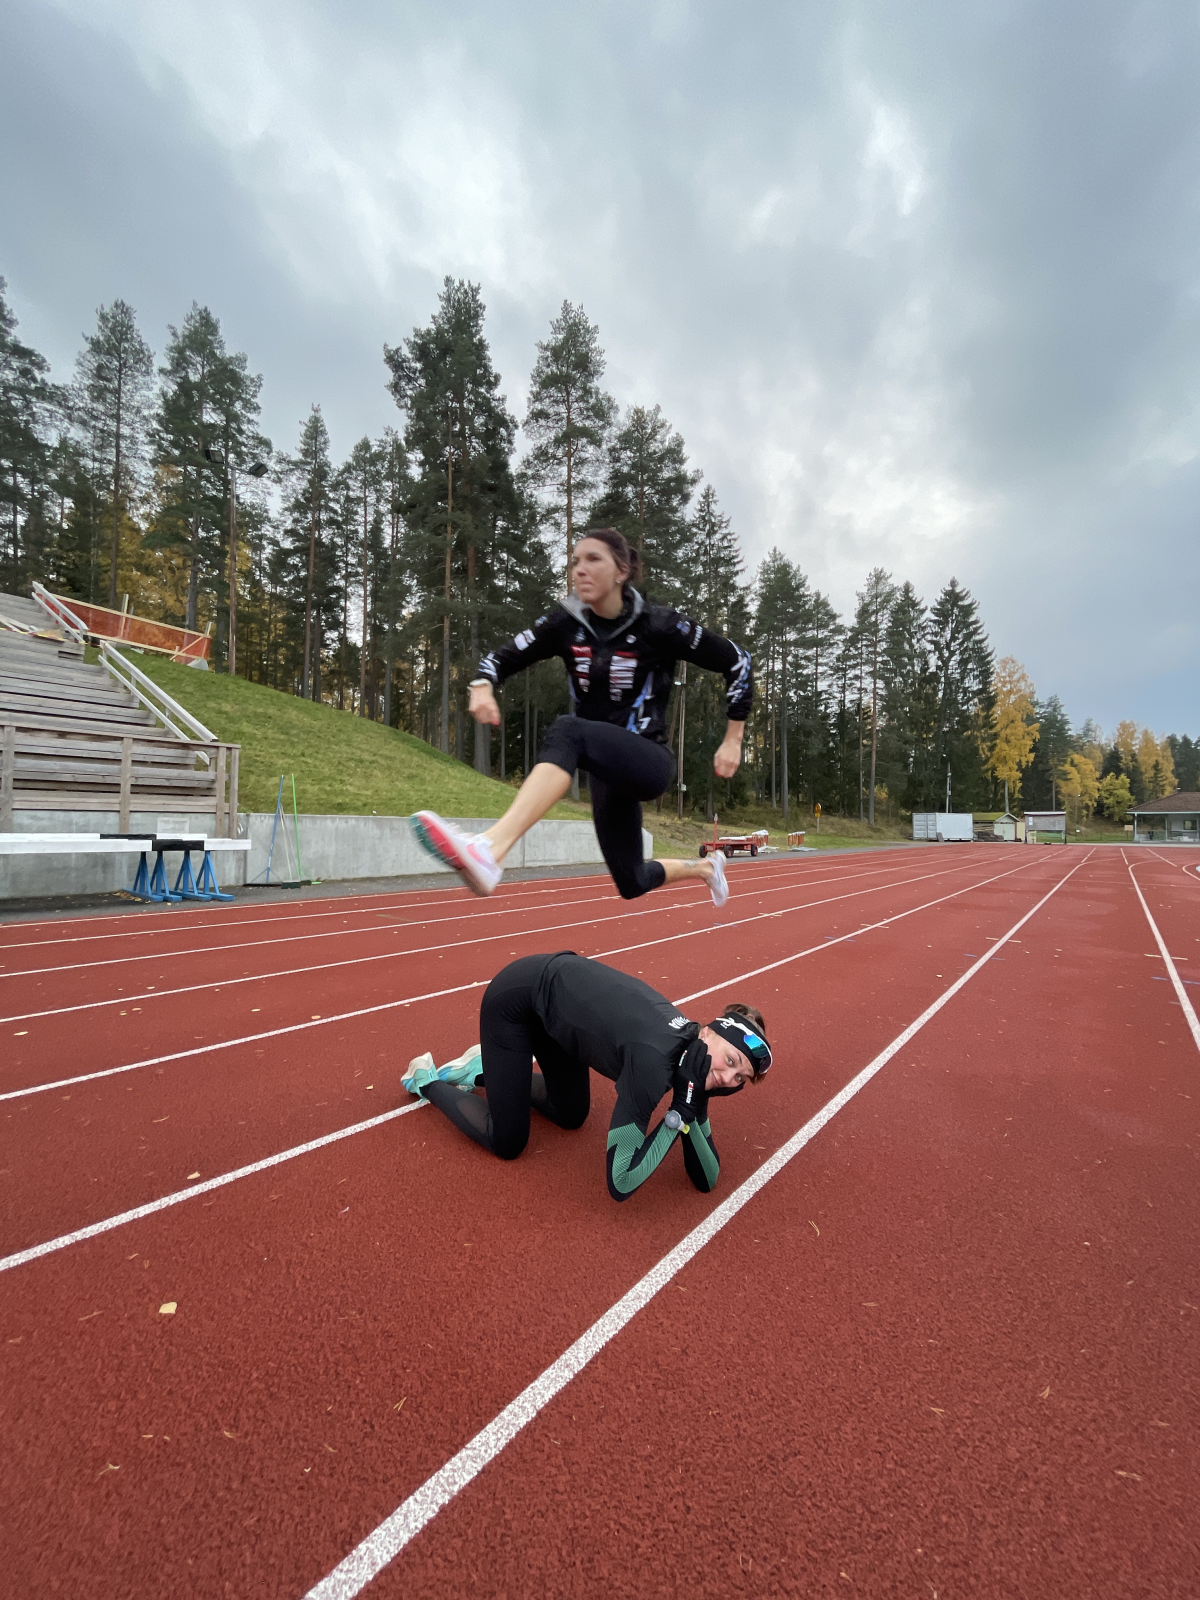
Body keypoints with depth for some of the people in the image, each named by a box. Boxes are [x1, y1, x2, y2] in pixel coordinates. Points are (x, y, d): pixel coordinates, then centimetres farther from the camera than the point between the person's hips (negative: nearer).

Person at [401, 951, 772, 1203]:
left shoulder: (693, 1058, -10)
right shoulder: (655, 1060, -32)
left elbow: (707, 1180, -3)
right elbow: (620, 1183, -30)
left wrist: (689, 1112, -20)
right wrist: (677, 1115, -26)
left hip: (555, 995, 7)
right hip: (516, 998, -7)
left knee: (571, 1115, 20)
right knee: (507, 1143, 2)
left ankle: (482, 1069, 35)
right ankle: (426, 1080, 25)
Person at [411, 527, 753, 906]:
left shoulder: (658, 625, -10)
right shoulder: (566, 623, 0)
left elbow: (737, 661, -1)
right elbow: (501, 658, 6)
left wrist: (733, 740, -2)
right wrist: (483, 686, -18)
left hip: (649, 761, -5)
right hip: (605, 770, 6)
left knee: (568, 731, -36)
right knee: (632, 884, 15)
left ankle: (488, 851, -54)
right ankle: (705, 868, 48)